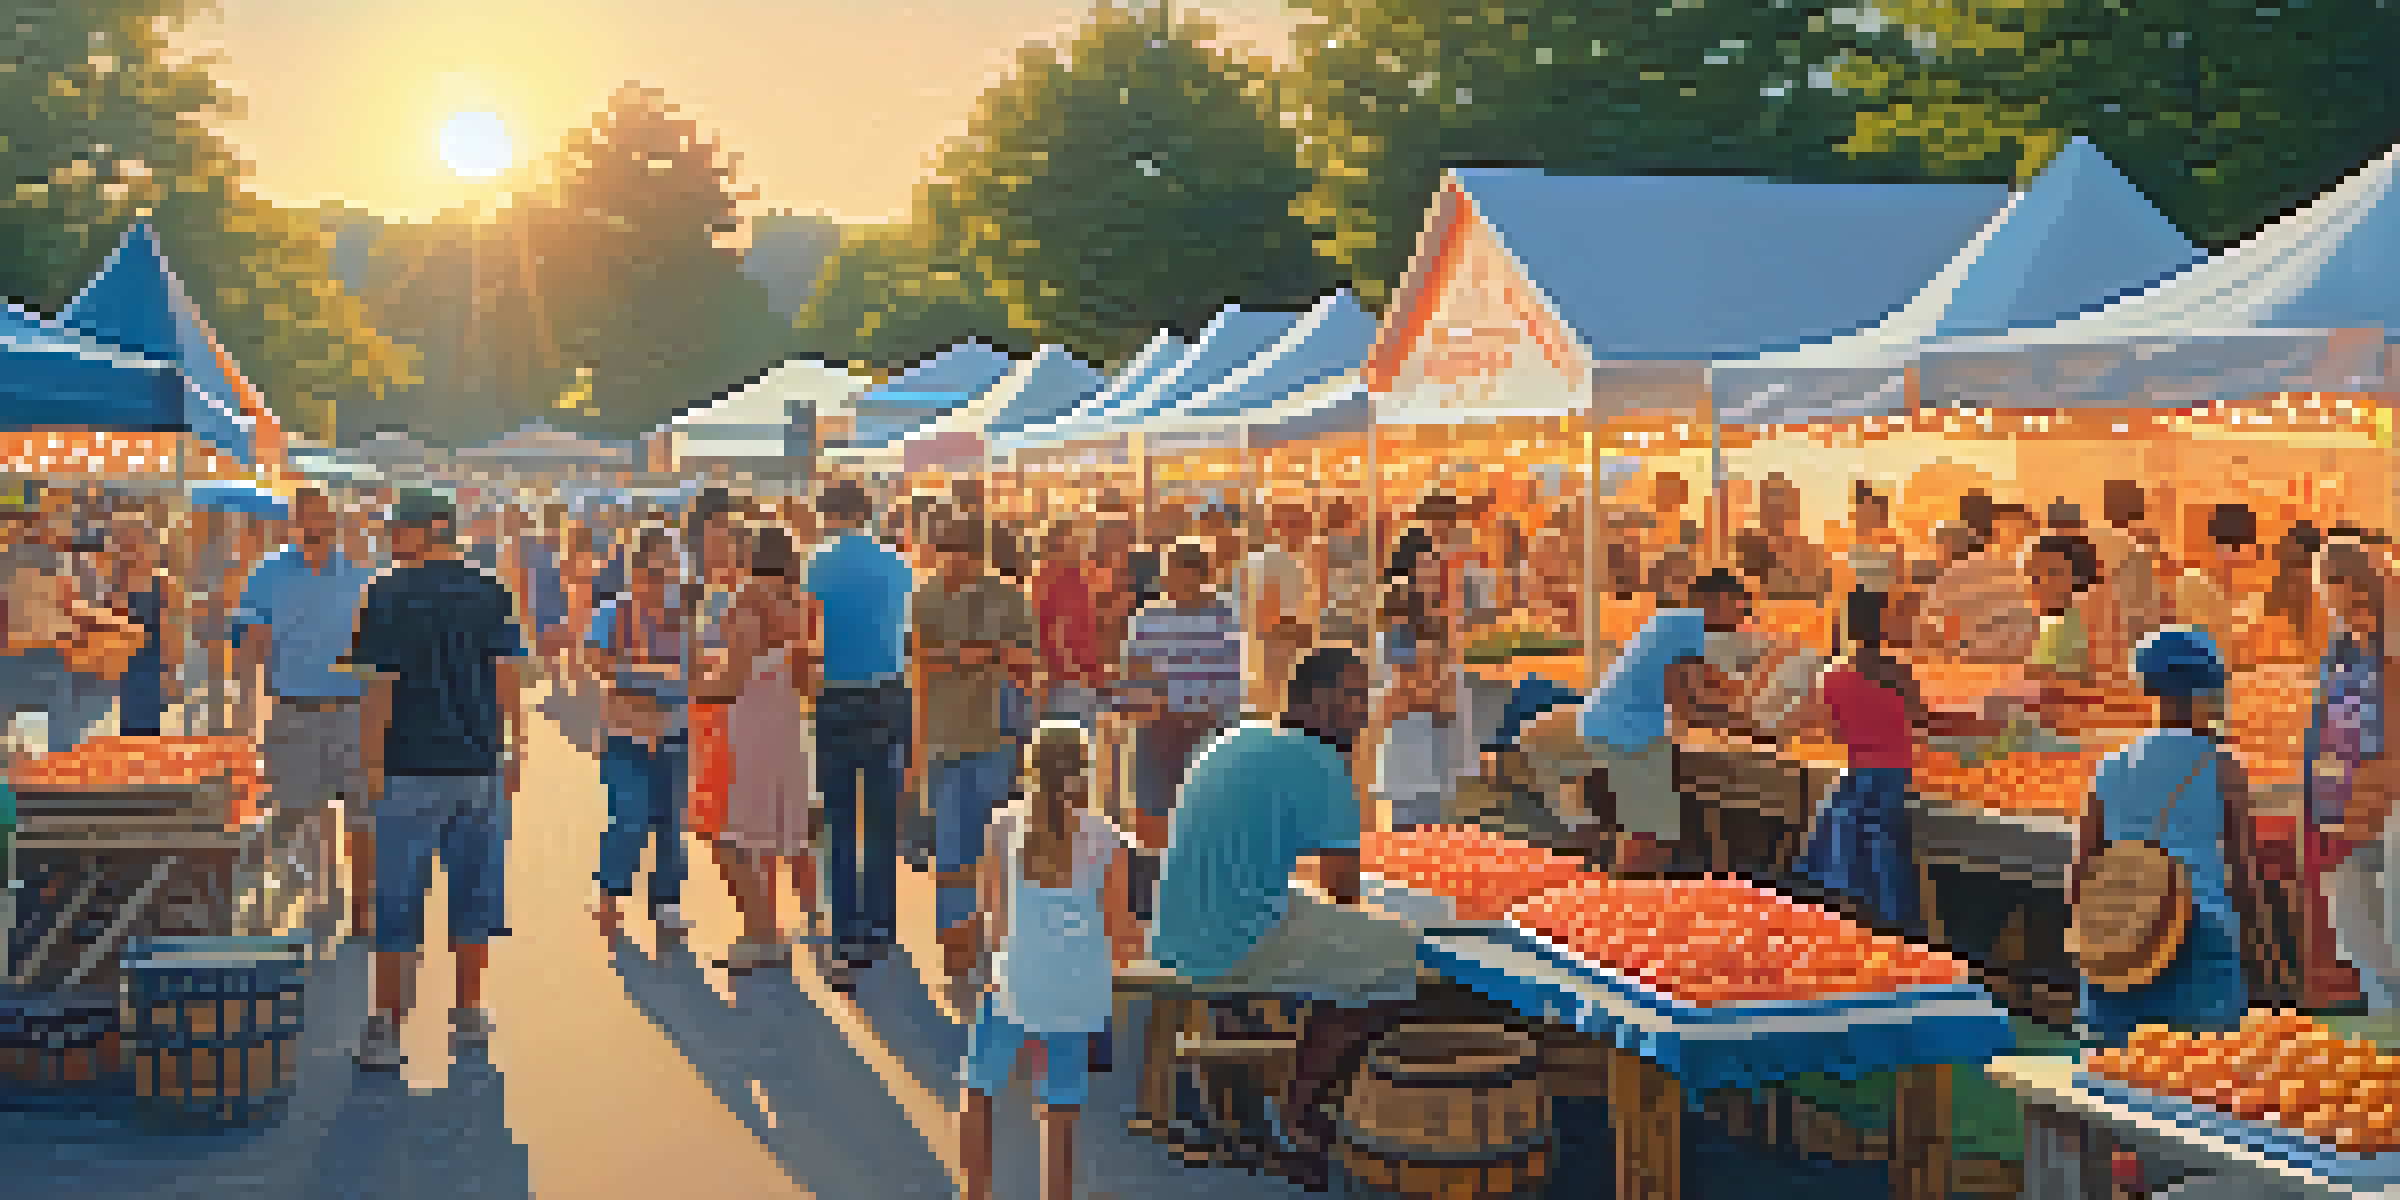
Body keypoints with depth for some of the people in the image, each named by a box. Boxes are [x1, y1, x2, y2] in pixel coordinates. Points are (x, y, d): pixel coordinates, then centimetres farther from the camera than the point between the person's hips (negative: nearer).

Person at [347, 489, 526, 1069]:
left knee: (397, 898, 3)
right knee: (472, 892, 13)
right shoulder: (490, 593, 6)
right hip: (478, 764, 4)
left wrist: (373, 762, -4)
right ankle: (469, 1014, 19)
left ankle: (387, 1025, 3)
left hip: (412, 766, -4)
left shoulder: (390, 595, -7)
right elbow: (511, 677, 4)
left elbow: (381, 688, -10)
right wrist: (516, 750, 10)